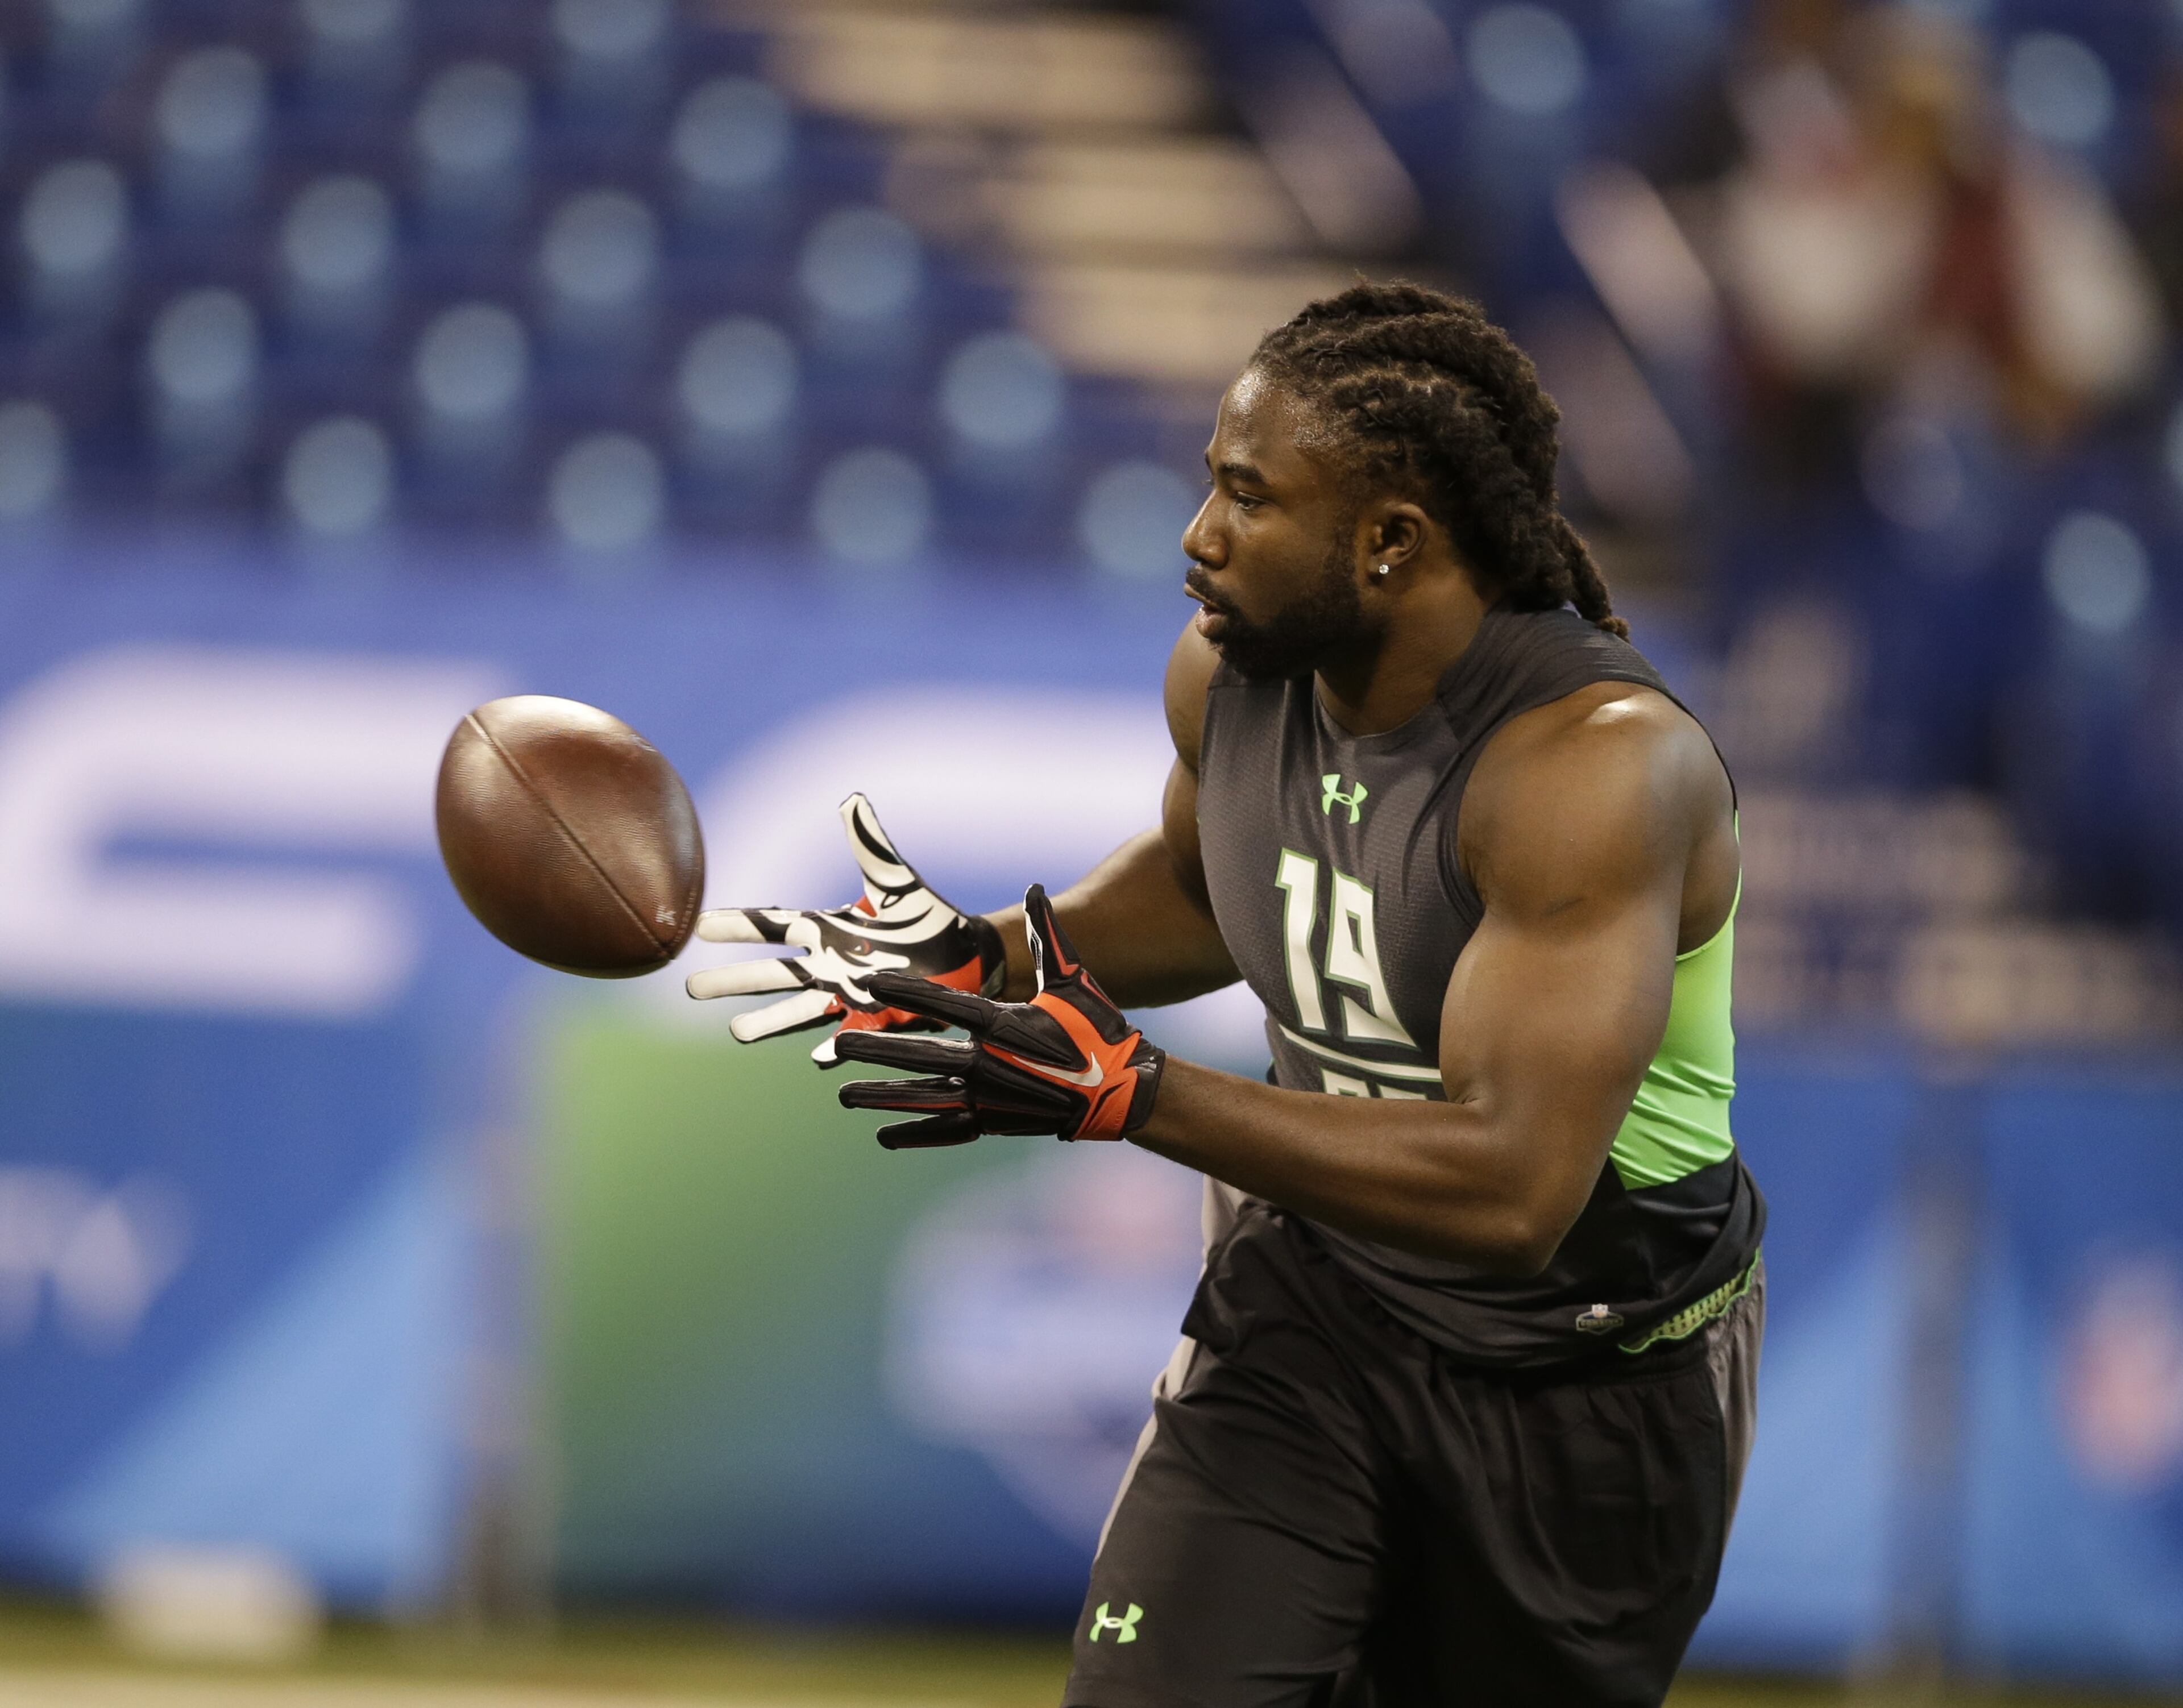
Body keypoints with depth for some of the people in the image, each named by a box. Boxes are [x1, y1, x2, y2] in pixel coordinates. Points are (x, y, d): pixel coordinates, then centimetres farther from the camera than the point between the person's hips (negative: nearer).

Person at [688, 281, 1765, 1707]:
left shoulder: (1598, 762, -29)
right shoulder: (1228, 675, -7)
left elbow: (1510, 1188, -37)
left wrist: (1129, 1095, -38)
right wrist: (977, 959, -1)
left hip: (1586, 1365, -5)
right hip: (1312, 1293, 5)